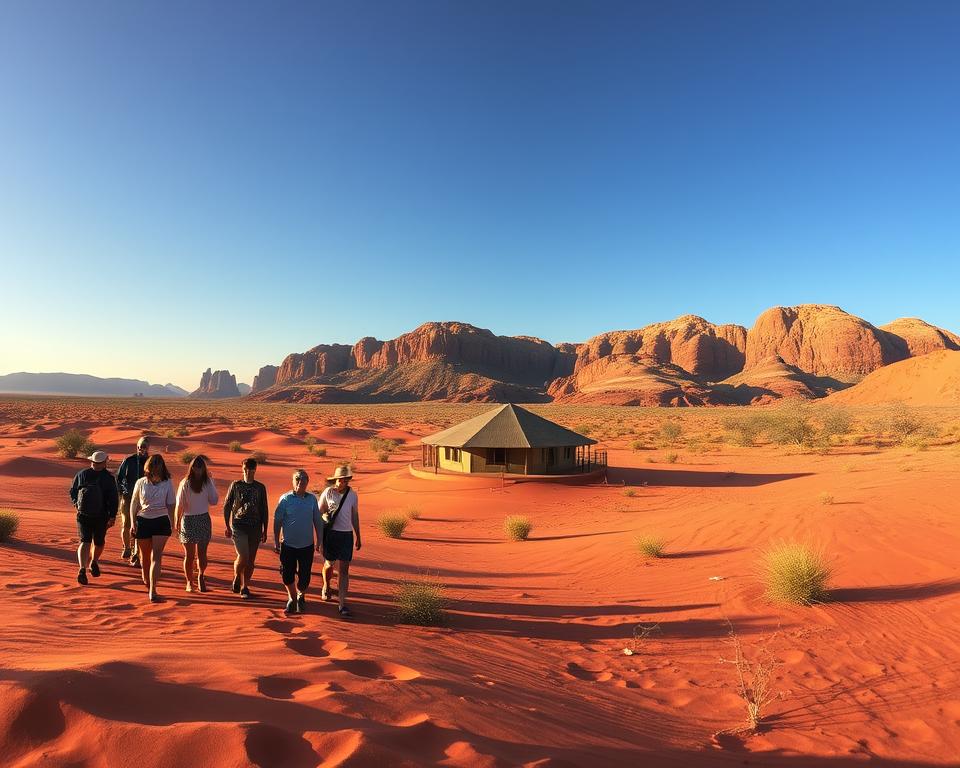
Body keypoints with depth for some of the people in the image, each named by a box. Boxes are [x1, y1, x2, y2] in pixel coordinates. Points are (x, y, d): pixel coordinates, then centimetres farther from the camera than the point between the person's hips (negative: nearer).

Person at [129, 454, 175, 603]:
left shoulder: (167, 484, -2)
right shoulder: (141, 483, 0)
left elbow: (170, 505, 3)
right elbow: (134, 504, 7)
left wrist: (172, 524, 1)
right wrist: (133, 522, 1)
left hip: (161, 521, -2)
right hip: (143, 521, 2)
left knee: (156, 556, -9)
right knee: (145, 555, 15)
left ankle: (152, 591, -9)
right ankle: (146, 580, 42)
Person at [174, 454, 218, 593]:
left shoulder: (207, 482, -3)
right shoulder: (185, 483, -4)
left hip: (204, 519, 1)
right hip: (188, 520, -1)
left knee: (202, 553, 4)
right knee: (189, 555, 6)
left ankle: (201, 576, 22)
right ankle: (189, 582, 18)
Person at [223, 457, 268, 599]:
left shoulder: (260, 488, 5)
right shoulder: (236, 485, 2)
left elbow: (264, 510, 9)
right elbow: (227, 506, 6)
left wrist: (265, 530, 8)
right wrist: (227, 526, 3)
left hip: (255, 528, 2)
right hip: (238, 526, -2)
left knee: (251, 560, 5)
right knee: (243, 556, -15)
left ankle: (244, 587, 22)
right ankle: (237, 578, 15)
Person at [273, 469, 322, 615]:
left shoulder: (312, 499, 0)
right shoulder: (285, 498, -5)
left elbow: (317, 521, 7)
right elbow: (277, 520, 0)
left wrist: (319, 540, 8)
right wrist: (276, 541, -1)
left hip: (307, 545, 1)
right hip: (288, 544, -1)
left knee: (304, 576, 5)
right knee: (287, 575, 4)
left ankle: (301, 597, 33)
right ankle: (292, 598, 31)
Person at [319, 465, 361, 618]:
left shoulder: (352, 494, 1)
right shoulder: (327, 493, -7)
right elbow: (318, 514, 1)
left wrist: (358, 537, 15)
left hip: (346, 535, 1)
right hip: (330, 533, -1)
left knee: (344, 570, -3)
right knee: (329, 565, 13)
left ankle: (342, 604, 1)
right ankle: (326, 587, 46)